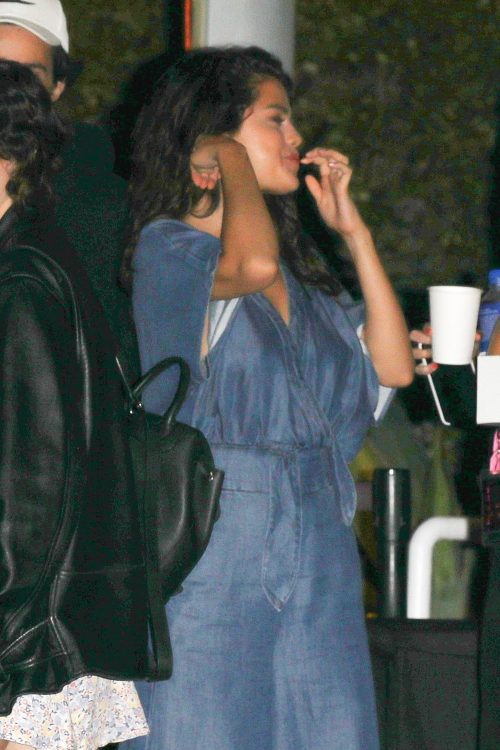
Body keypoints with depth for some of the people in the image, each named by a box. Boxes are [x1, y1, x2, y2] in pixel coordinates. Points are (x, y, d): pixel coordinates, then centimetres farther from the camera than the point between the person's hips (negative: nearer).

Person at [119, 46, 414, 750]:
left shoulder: (300, 275, 18)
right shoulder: (164, 248, -3)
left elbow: (393, 365, 13)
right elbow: (251, 264, -25)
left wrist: (352, 228, 15)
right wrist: (231, 160, -6)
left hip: (318, 544, 6)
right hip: (215, 539, -6)